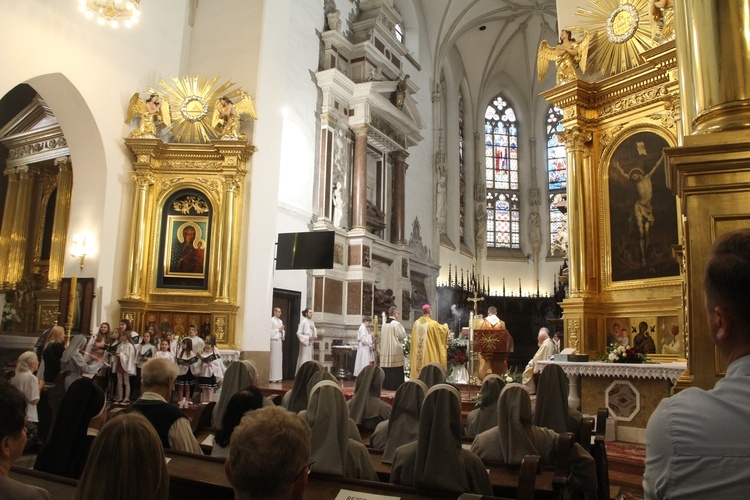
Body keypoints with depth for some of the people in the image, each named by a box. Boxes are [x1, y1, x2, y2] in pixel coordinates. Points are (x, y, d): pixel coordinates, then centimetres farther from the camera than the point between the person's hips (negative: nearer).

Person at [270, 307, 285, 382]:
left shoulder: (280, 321, 17)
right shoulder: (271, 320, -6)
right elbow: (270, 331, -11)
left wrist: (283, 337, 2)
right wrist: (278, 330, -12)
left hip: (279, 341, 8)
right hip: (273, 341, -7)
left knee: (279, 359, 7)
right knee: (273, 359, -7)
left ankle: (278, 377, 11)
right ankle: (272, 377, -4)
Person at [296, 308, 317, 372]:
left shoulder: (312, 322, 12)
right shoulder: (303, 322, -9)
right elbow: (299, 333, -12)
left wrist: (315, 336, -2)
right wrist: (307, 338, -16)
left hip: (311, 344, 7)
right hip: (305, 343, -7)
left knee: (310, 359, 8)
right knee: (304, 360, -6)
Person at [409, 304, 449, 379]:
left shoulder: (416, 323, 1)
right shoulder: (433, 323, -12)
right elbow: (443, 330, 5)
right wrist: (446, 326, 29)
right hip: (429, 352, -4)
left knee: (418, 364, 10)